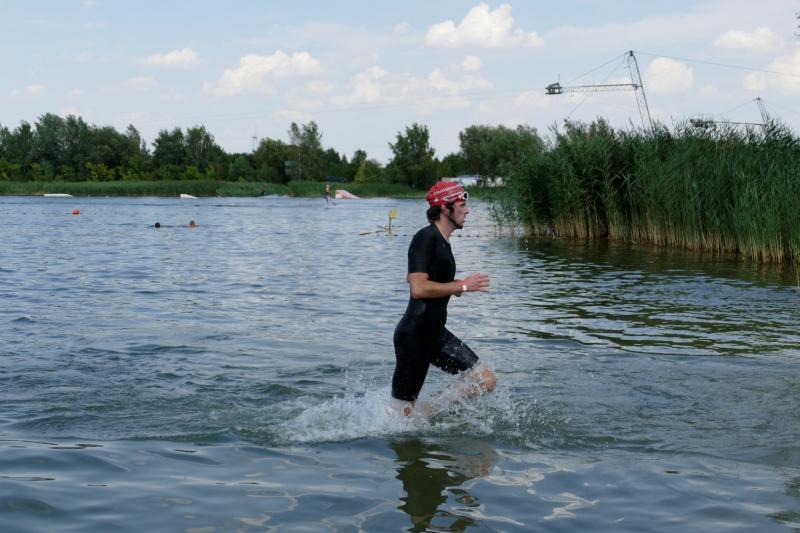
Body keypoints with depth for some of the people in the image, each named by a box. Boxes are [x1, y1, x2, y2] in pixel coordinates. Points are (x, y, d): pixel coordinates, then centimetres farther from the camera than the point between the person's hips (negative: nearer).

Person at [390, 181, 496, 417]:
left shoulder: (442, 241, 13)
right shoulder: (426, 238, -16)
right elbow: (418, 288, -27)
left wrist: (453, 287, 13)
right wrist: (462, 286, -19)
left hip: (436, 333, 9)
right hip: (414, 335, -9)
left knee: (486, 380, 2)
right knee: (402, 409, -1)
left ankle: (425, 412, 9)